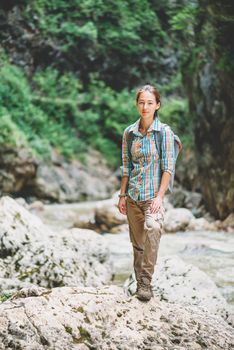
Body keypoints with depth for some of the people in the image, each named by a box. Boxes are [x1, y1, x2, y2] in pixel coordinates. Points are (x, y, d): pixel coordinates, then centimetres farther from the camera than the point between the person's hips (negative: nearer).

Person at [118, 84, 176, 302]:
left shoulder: (164, 132, -4)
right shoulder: (129, 133, 7)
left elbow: (168, 167, -8)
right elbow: (126, 167, 13)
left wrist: (160, 196, -17)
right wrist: (122, 195, 9)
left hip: (153, 195, -4)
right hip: (133, 196, 4)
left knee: (152, 227, -30)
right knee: (137, 242, 9)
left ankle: (146, 281, -26)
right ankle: (140, 283, 23)